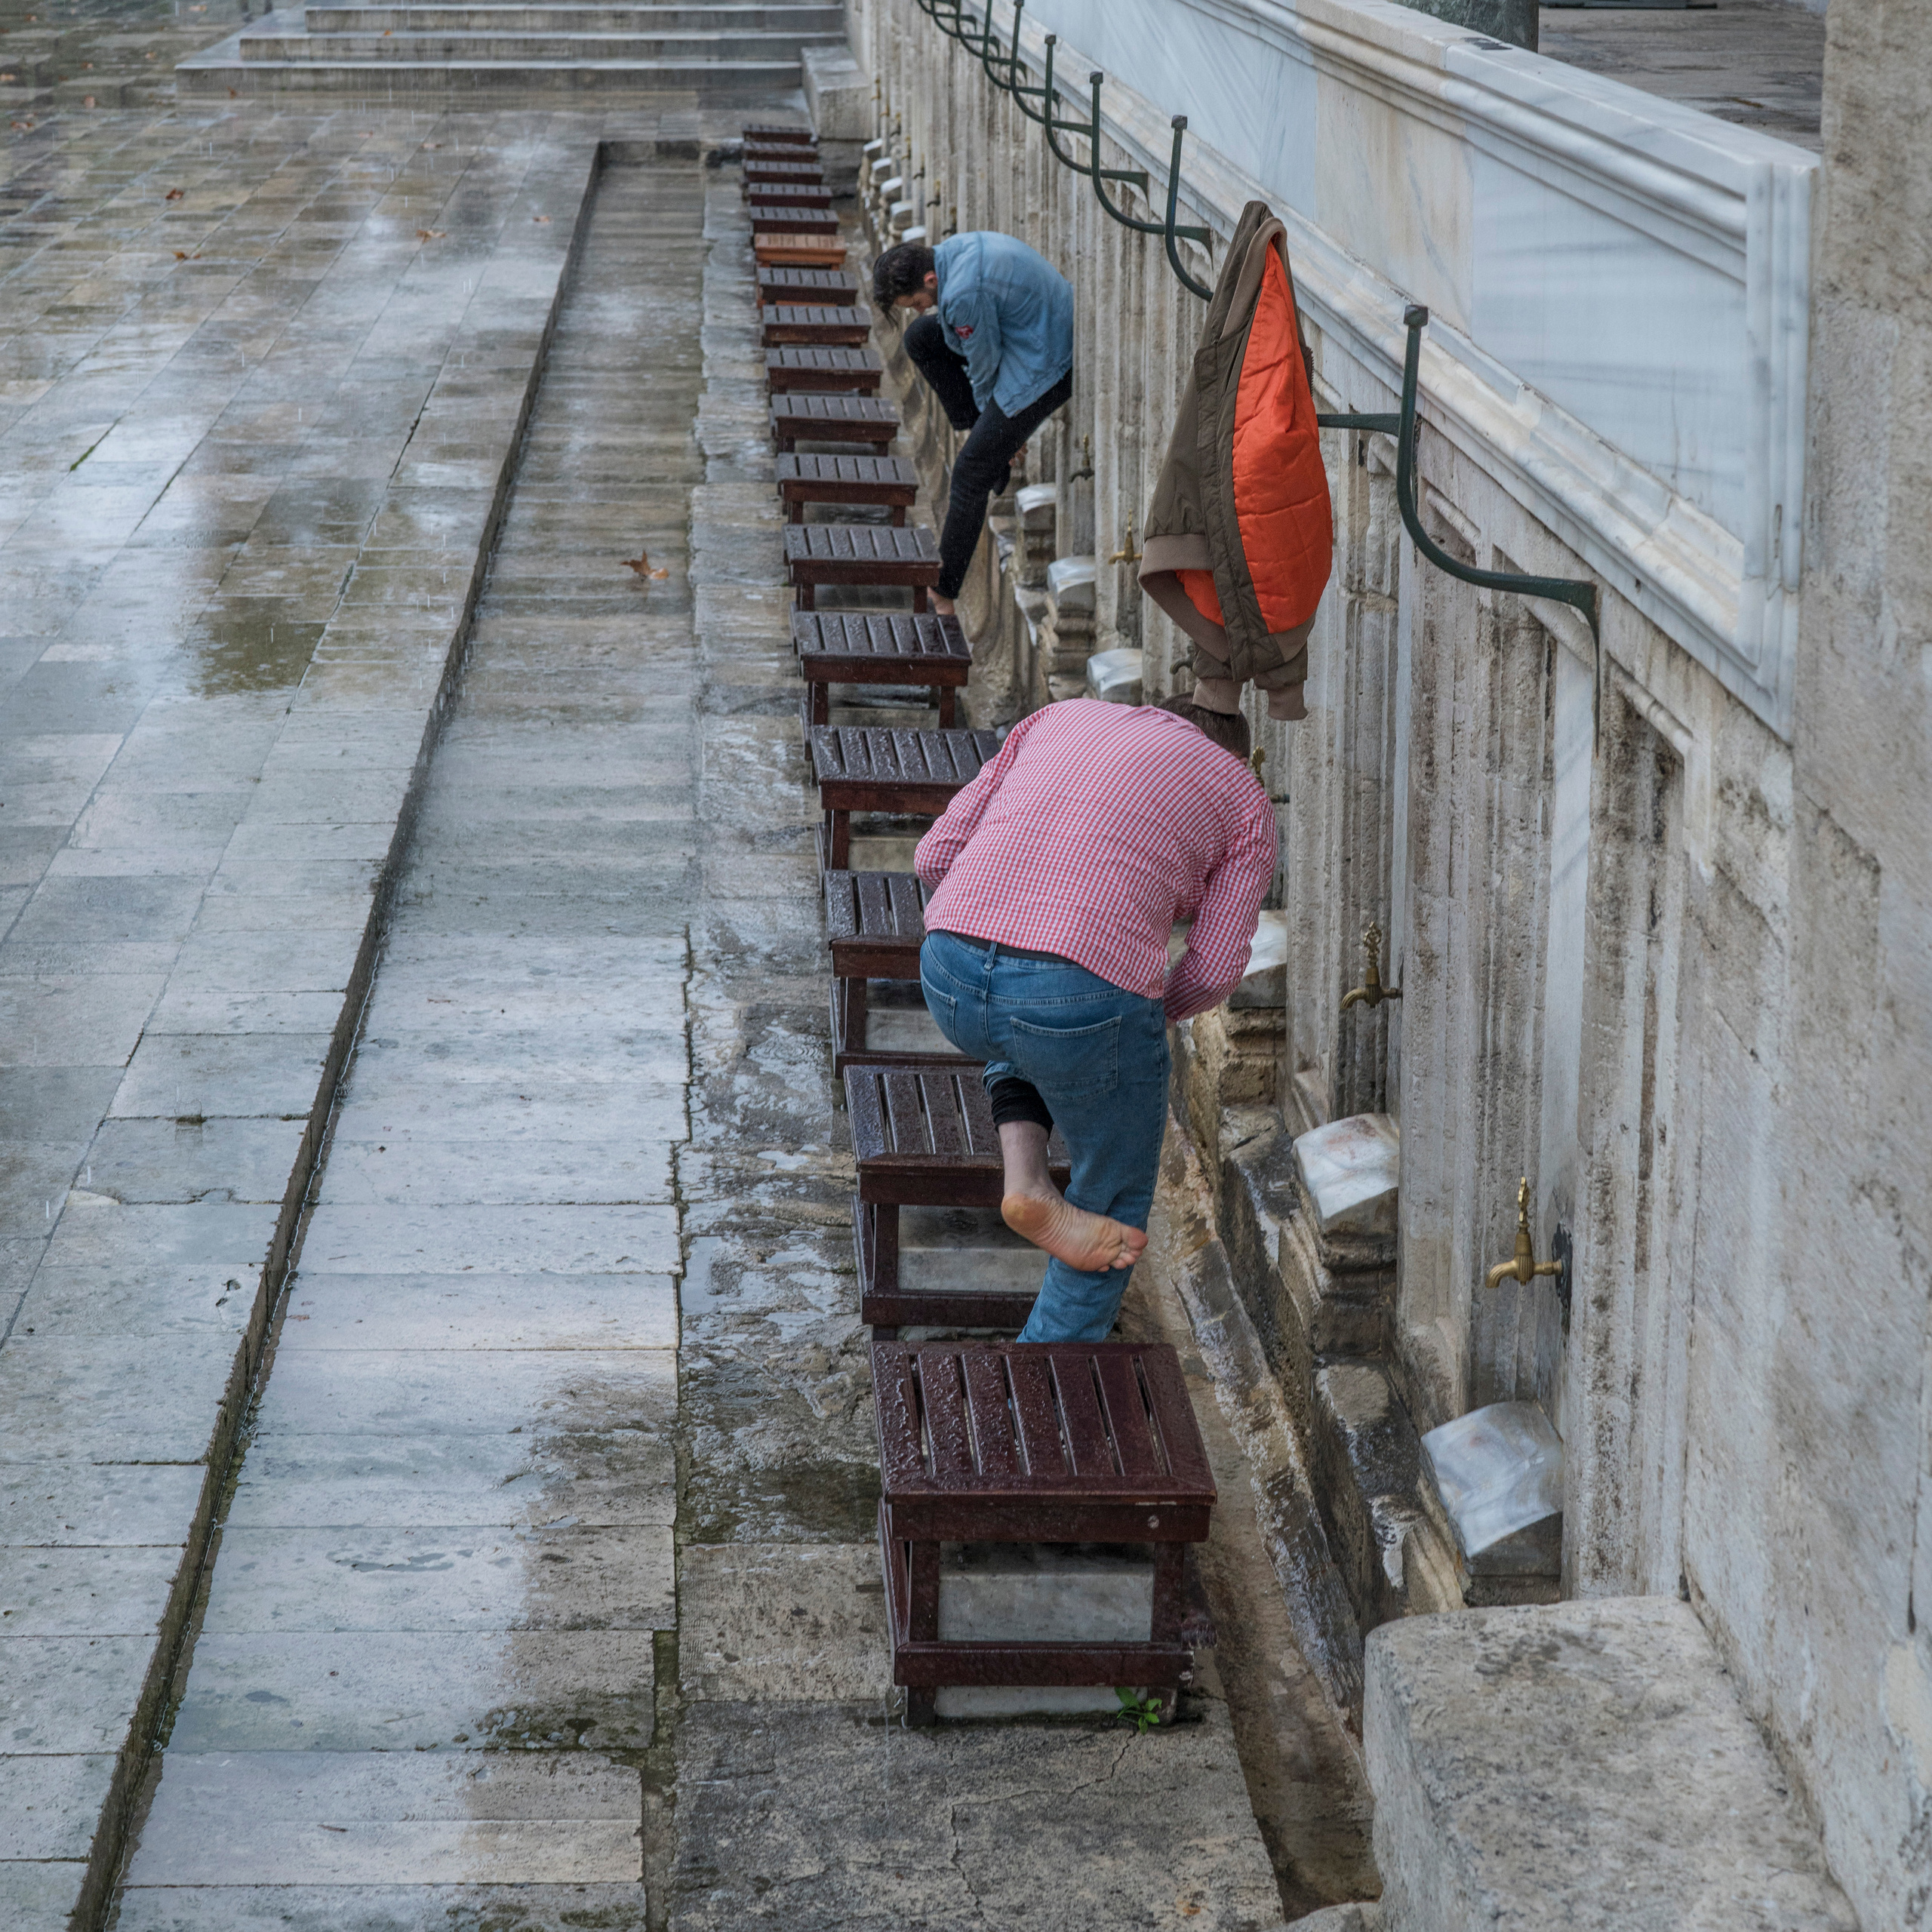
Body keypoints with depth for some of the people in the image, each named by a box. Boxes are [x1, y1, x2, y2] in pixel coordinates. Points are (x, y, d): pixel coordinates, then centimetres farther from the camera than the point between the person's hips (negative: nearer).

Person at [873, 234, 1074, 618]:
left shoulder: (964, 295, -30)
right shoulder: (952, 251, 1)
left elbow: (985, 365, -16)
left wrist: (989, 414, 3)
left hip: (1047, 369, -10)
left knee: (973, 470, -6)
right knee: (920, 337, 12)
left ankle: (943, 594, 4)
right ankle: (986, 434, 15)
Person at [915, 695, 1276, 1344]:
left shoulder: (1061, 717, 24)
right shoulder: (1244, 799, 15)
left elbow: (938, 853, 19)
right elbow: (1214, 969, 7)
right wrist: (1156, 1014, 27)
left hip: (952, 976, 4)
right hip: (1088, 998, -3)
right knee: (1117, 1195, 23)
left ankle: (1027, 1179, 17)